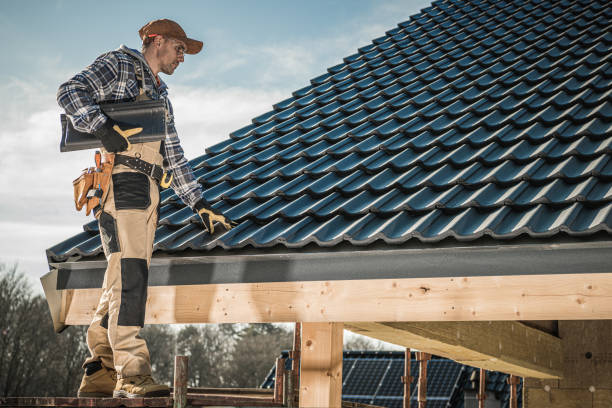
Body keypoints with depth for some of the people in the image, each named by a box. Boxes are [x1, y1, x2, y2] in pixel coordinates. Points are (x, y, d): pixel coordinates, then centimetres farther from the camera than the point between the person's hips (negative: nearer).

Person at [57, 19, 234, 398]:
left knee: (123, 281, 4)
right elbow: (70, 91, -8)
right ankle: (132, 374, -21)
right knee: (129, 275, -17)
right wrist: (104, 128, -20)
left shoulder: (160, 95, 31)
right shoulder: (119, 65, 7)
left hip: (147, 193, 8)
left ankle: (99, 374, 7)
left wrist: (200, 203, 24)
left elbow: (174, 156, 30)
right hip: (121, 181, -8)